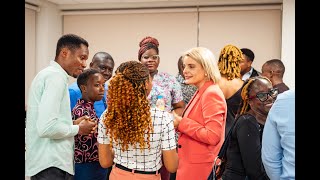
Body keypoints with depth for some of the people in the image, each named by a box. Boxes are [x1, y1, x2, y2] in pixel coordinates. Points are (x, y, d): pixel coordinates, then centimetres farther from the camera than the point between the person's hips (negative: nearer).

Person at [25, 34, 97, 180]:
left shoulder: (48, 73, 16)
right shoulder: (56, 76, -15)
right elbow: (47, 127, -25)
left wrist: (74, 123, 8)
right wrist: (78, 129, -10)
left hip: (47, 161, 10)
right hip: (52, 166, -10)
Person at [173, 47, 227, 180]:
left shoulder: (211, 94, -18)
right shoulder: (201, 92, 11)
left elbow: (213, 136, -25)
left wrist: (181, 123, -19)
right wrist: (177, 121, 1)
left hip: (198, 165, -9)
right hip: (191, 161, 9)